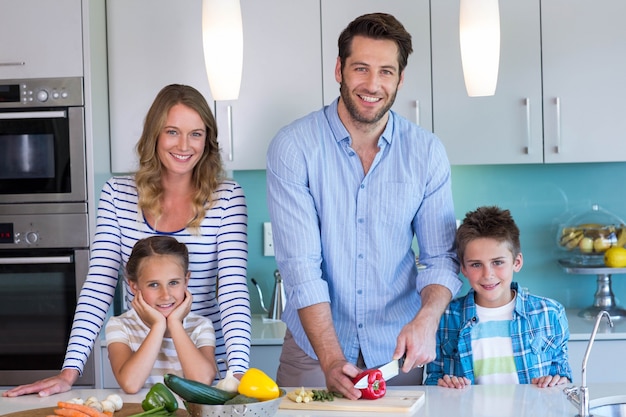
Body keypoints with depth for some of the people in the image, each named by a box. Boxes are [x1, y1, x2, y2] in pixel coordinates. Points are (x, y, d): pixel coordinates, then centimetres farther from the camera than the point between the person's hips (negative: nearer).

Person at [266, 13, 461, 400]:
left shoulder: (427, 152, -4)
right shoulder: (293, 146, -12)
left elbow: (441, 257, 0)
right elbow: (301, 266, -18)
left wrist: (427, 321, -20)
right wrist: (332, 361, -27)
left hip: (397, 348, 2)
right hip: (314, 348, -2)